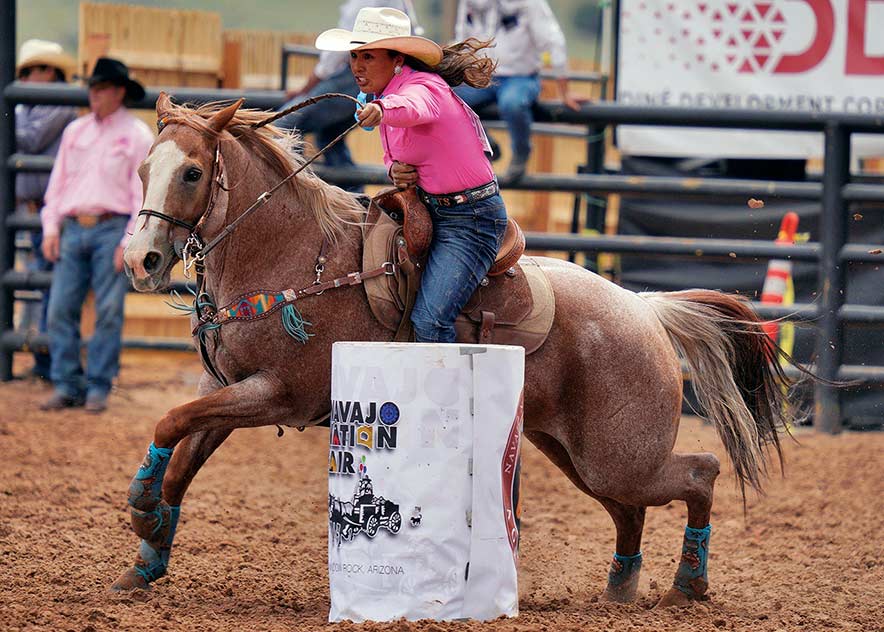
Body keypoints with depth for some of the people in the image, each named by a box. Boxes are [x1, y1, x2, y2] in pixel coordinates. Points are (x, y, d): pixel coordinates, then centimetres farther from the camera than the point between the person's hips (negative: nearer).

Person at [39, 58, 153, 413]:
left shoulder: (137, 135, 1)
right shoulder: (75, 131, 15)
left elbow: (144, 193, -3)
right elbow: (58, 181, 18)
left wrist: (130, 242, -10)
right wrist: (51, 229, 7)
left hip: (112, 228, -4)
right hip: (73, 229, 4)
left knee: (109, 311, -7)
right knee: (61, 307, -3)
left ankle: (98, 387, 0)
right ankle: (66, 386, 3)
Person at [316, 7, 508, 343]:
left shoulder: (425, 86, -20)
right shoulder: (385, 93, 7)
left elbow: (413, 106, -47)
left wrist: (380, 110, -70)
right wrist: (394, 169, -4)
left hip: (471, 218, -10)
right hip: (429, 210, 10)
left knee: (429, 319, -21)